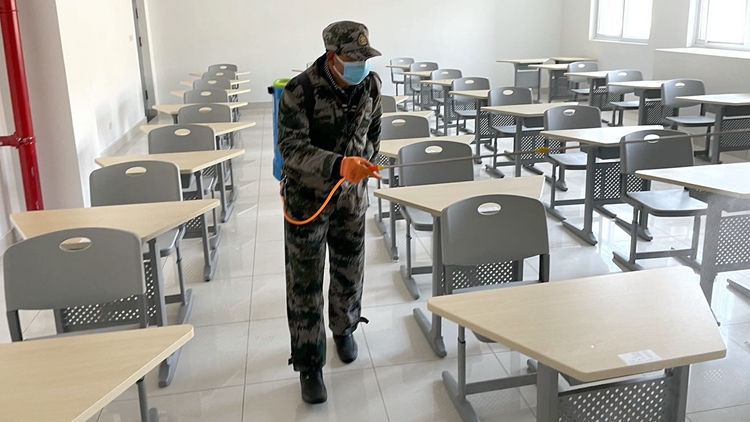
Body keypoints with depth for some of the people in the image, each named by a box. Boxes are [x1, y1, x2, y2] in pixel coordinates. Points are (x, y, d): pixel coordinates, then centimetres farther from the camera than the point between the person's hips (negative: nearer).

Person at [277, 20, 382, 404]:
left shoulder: (371, 85, -6)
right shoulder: (299, 91, -22)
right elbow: (292, 148, -31)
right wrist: (338, 165, -47)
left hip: (351, 195, 4)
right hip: (307, 196, -4)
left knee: (350, 271, 17)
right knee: (305, 284, 2)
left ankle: (344, 329, 46)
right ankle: (309, 365, 16)